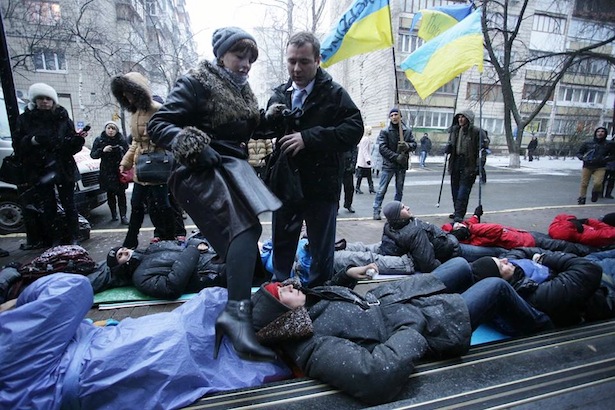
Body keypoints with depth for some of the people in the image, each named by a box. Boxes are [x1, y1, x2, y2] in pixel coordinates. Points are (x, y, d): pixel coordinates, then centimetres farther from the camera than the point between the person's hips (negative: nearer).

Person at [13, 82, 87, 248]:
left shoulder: (63, 118, 6)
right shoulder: (25, 119, 5)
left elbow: (72, 147, 5)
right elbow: (17, 145, 2)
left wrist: (79, 139, -16)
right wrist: (32, 140, -17)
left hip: (64, 169, 0)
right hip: (39, 171, 0)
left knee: (69, 205, 3)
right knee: (47, 208, 3)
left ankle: (74, 238, 11)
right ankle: (54, 240, 12)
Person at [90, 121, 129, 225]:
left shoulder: (121, 140, 2)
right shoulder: (99, 140, 3)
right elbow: (92, 154, 0)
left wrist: (122, 150, -16)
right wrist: (102, 150, -17)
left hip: (120, 170, -1)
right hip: (106, 172, 1)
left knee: (121, 193, -5)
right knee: (110, 194, 8)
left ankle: (123, 216, -4)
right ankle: (113, 214, 22)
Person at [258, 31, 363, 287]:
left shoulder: (334, 93, -2)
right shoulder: (278, 95, 10)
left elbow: (354, 129, -14)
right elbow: (261, 134, 17)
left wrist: (309, 137, -22)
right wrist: (267, 119, -7)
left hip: (321, 186, -4)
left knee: (322, 251, 9)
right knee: (281, 246, 17)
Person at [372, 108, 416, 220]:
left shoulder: (407, 131, 5)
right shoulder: (385, 131, -5)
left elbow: (414, 144, 6)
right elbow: (382, 148, -12)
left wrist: (408, 145, -18)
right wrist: (396, 156, -20)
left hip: (402, 165, 4)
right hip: (389, 164, -4)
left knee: (399, 190, 12)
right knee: (382, 189, -3)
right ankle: (376, 210, 5)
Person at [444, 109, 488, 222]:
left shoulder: (476, 131, -8)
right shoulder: (454, 129, 11)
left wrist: (479, 165, -17)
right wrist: (448, 148, 1)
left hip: (469, 166, -6)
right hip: (455, 164, 7)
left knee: (463, 191, -9)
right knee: (455, 190, 12)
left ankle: (459, 215, -7)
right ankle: (457, 212, 24)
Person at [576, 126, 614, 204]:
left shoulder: (609, 145, 7)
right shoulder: (587, 143, 6)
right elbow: (579, 153, 13)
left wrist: (606, 159, -7)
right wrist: (582, 157, -8)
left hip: (600, 167, -1)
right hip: (587, 166, 1)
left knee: (598, 182, -20)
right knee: (584, 184, 0)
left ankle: (596, 192, 11)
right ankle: (581, 199, 13)